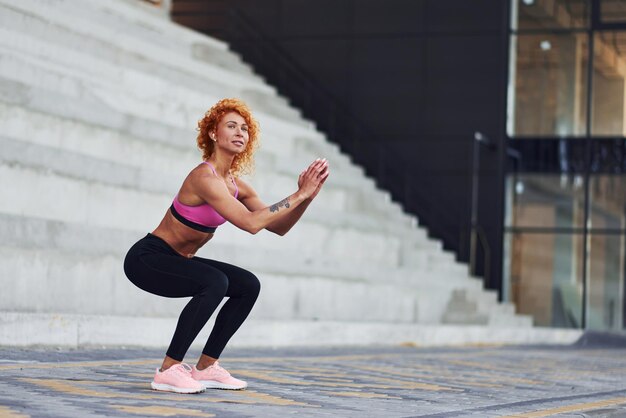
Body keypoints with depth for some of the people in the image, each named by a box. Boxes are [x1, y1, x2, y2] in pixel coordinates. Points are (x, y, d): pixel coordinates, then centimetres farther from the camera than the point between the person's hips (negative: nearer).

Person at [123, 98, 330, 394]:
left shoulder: (236, 185, 4)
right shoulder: (205, 177, -25)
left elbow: (279, 227, 6)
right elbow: (251, 223, -34)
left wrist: (306, 196, -10)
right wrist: (298, 195, -28)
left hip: (176, 260, 10)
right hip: (147, 258, -10)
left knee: (248, 286, 4)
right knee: (214, 283, -32)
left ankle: (205, 367, 8)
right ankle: (168, 371, -23)